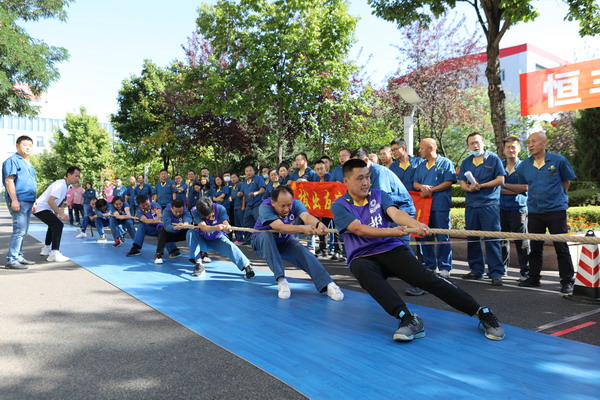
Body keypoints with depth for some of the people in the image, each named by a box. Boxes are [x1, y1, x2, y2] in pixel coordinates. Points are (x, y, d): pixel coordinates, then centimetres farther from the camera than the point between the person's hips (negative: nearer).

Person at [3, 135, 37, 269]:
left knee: (23, 231, 14)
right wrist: (14, 200, -21)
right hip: (19, 201, -9)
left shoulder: (28, 163, 22)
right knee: (19, 230, -12)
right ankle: (11, 260, -9)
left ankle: (19, 257, 22)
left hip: (28, 201, 9)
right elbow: (9, 180, -13)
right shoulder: (12, 160, -5)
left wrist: (33, 202, 25)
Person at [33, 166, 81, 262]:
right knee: (58, 225, -22)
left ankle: (46, 248, 43)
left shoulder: (65, 185, 8)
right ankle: (54, 253, -26)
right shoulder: (60, 185, -23)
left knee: (54, 224, 27)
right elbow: (50, 201, -31)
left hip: (44, 208, 11)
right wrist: (61, 214, -30)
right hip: (41, 208, -11)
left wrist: (56, 213, 17)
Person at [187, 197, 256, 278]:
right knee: (190, 233, -29)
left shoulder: (220, 208, -20)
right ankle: (198, 264, -25)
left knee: (229, 245, -32)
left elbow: (225, 222, -35)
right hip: (202, 241, 1)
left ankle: (247, 266, -24)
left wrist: (227, 227, -61)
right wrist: (216, 228, -58)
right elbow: (203, 228, -37)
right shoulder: (195, 211, -22)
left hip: (218, 240, -1)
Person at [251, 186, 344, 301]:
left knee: (303, 252, -26)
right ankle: (281, 280, -37)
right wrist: (301, 228, -64)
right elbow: (279, 227, -46)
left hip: (285, 242, 3)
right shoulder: (265, 207, -31)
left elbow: (306, 216, -42)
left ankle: (328, 285, -29)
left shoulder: (296, 204, -21)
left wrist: (318, 224, -65)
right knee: (266, 235, -36)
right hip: (262, 242, -2)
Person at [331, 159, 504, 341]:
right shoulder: (339, 206, 1)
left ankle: (483, 313, -19)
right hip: (362, 257, -2)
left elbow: (395, 213, -10)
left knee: (425, 277, -22)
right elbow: (359, 229, -14)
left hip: (392, 249, 2)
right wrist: (391, 232, -27)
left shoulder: (379, 195, 10)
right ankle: (408, 318, -45)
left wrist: (415, 224, -32)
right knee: (364, 271, -38)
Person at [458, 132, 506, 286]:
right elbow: (461, 182, 11)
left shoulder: (494, 159, 2)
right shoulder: (466, 162, 15)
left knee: (492, 240, -7)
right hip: (471, 205, 5)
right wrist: (469, 188, -11)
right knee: (472, 239, 8)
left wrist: (480, 186, -11)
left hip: (490, 204, -5)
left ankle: (496, 273, -2)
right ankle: (476, 270, 19)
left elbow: (500, 180, -5)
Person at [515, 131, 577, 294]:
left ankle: (567, 281, 10)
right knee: (535, 247, 12)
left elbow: (566, 182, 8)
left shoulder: (558, 160, -4)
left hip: (556, 210, -3)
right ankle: (533, 278, 24)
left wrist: (557, 197, 12)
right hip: (534, 212, 4)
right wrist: (537, 197, 12)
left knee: (561, 247, 1)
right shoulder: (523, 166, 4)